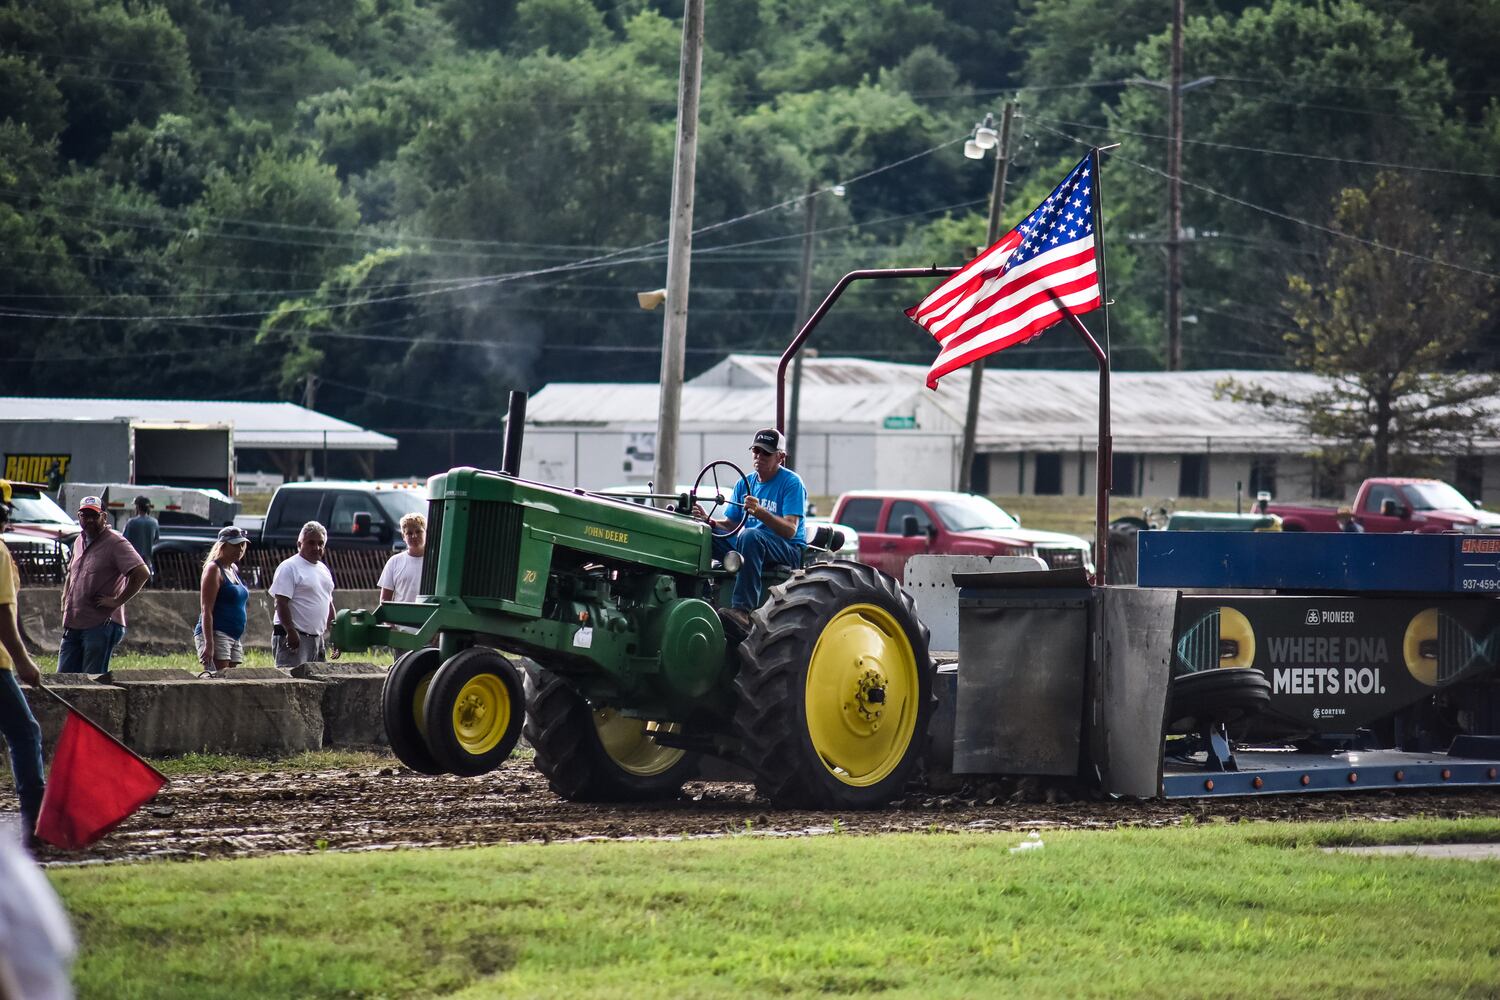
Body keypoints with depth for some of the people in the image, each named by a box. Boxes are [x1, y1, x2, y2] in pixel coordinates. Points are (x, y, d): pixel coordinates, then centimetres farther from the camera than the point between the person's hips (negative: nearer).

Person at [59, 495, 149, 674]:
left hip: (101, 625, -8)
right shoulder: (80, 542, 16)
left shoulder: (115, 543, -10)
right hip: (73, 625, 8)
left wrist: (117, 601, -18)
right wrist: (65, 598, 20)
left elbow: (142, 573, -21)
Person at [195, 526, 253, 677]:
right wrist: (209, 644, -22)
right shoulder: (214, 569, -8)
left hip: (234, 637, 9)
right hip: (215, 634, -9)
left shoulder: (234, 569, 18)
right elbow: (206, 610, -15)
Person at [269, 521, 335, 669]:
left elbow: (329, 603, 24)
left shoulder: (323, 569, 18)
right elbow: (281, 603, -15)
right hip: (295, 637, -9)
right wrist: (291, 632, -22)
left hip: (317, 637, 9)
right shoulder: (289, 567, -8)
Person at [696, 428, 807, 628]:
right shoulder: (745, 484, 14)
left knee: (749, 536, -38)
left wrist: (760, 512, -34)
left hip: (788, 550, -6)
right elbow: (730, 524, 12)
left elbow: (790, 530, -17)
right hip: (747, 545, 6)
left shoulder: (792, 482, -5)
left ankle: (743, 610, -45)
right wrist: (709, 521, -10)